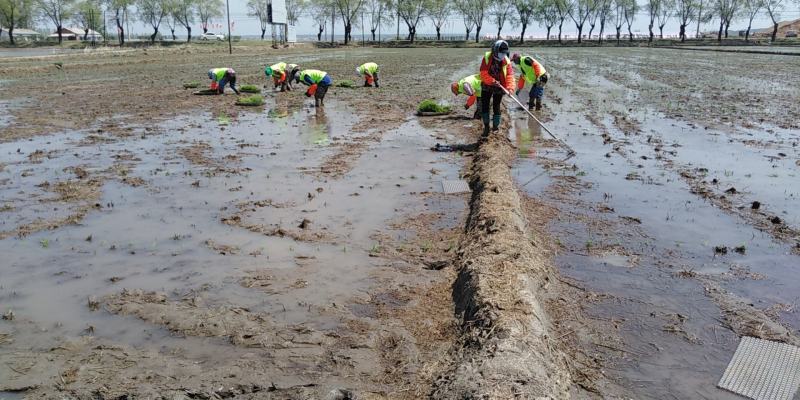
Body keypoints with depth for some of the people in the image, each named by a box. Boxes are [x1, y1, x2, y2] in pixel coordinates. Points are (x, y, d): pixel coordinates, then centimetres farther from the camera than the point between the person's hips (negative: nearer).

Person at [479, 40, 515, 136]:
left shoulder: (506, 61, -8)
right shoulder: (487, 58, -12)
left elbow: (509, 75, -13)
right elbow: (483, 73, -17)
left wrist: (510, 87, -29)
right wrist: (493, 81, -29)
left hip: (499, 88, 0)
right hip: (486, 87, 0)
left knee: (496, 107, 1)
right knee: (484, 106, 3)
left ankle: (496, 125, 16)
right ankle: (486, 126, 18)